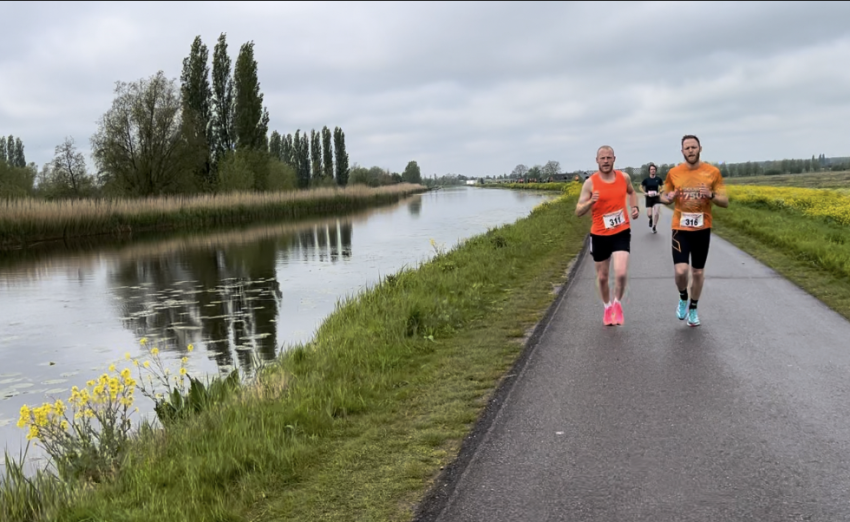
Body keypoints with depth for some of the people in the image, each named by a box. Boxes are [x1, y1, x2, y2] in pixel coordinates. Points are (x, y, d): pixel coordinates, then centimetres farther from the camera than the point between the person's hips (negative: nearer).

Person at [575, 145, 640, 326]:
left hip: (621, 233, 1)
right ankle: (607, 307, 38)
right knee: (602, 277, 12)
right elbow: (578, 211, -13)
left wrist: (635, 207, 4)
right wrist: (591, 202, -32)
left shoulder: (624, 177, -1)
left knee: (621, 273, -16)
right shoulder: (590, 183, -11)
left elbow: (632, 192, 22)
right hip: (600, 235, 0)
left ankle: (617, 303, 13)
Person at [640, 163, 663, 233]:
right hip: (649, 198, 0)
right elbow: (641, 187, 7)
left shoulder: (658, 179, -2)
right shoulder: (646, 179, -5)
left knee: (656, 213, -11)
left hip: (656, 198, 0)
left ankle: (654, 227, 7)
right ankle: (651, 219, 33)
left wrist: (659, 192, -5)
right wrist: (645, 193, -9)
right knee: (649, 214, -6)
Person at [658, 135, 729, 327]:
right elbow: (664, 197, 10)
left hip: (702, 230, 1)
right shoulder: (674, 173, -2)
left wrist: (711, 195, -22)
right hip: (680, 229, -1)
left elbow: (725, 202, 0)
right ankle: (683, 298, 19)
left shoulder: (713, 172, -4)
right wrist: (668, 198, -14)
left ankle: (693, 309, 31)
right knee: (681, 271, -13)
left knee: (698, 272, 11)